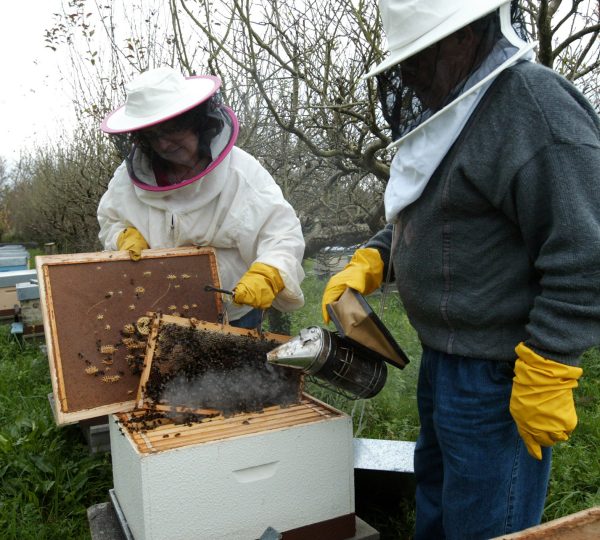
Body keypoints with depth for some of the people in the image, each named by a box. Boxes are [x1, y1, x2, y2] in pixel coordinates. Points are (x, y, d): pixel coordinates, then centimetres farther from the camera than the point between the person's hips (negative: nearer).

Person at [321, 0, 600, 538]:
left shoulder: (535, 106, -18)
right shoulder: (451, 114, 12)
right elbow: (414, 222, 20)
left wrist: (545, 377, -22)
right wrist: (365, 265, 4)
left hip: (495, 377, -9)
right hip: (442, 357, 9)